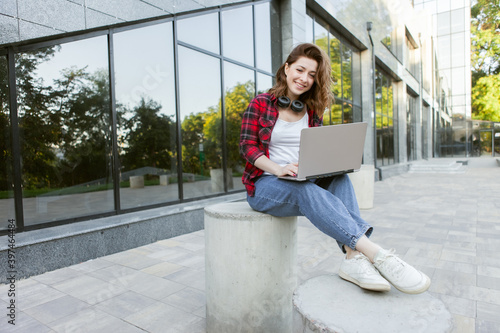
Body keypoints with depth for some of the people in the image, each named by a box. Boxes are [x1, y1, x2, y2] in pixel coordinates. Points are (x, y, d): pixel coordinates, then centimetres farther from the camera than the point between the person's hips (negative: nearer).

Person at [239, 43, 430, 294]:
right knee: (306, 191, -35)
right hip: (264, 184, -4)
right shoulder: (260, 104, 0)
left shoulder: (312, 111, 13)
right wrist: (278, 169, -24)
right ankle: (376, 254, -42)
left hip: (303, 182, 5)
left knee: (339, 179, -25)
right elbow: (247, 145, -8)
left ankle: (353, 257, -39)